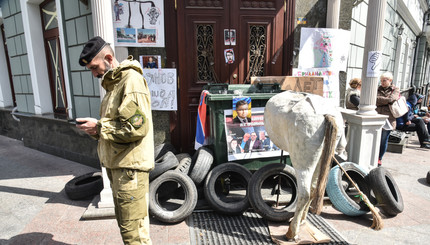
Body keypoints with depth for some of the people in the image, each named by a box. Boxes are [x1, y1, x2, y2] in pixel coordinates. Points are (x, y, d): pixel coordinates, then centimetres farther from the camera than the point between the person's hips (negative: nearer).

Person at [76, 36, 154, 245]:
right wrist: (96, 129, 6)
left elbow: (137, 126, -24)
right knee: (124, 221, 22)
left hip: (130, 165, -10)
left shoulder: (131, 79, -14)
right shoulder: (113, 83, 18)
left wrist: (99, 127, -15)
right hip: (116, 163, 10)